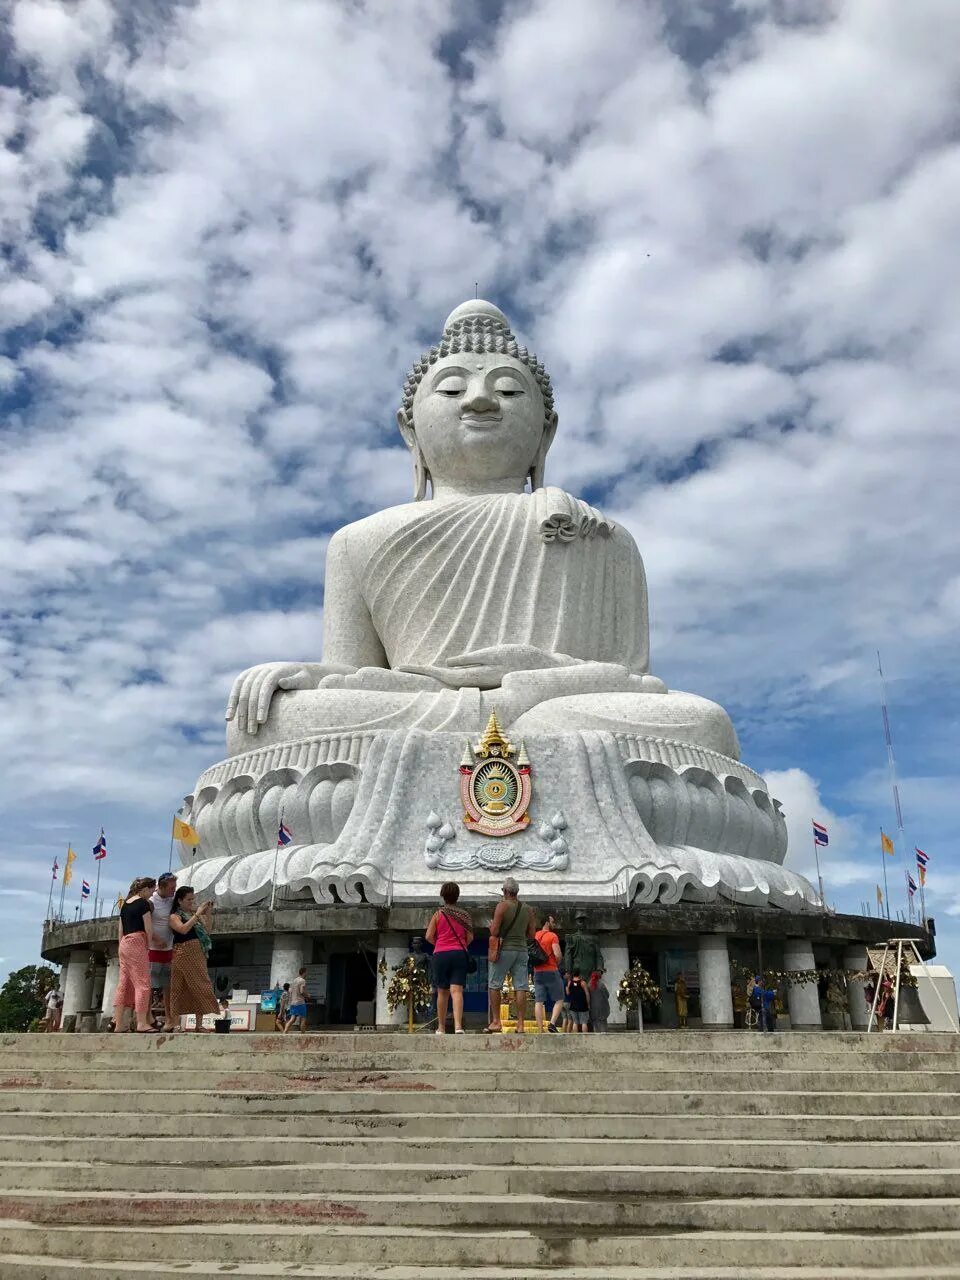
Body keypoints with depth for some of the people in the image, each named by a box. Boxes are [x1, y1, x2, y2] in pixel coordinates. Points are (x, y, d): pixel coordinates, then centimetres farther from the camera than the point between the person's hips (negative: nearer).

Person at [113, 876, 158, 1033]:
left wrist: (122, 947, 21)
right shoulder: (143, 903, -6)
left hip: (124, 944, 8)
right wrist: (149, 945, 2)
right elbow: (148, 928, -10)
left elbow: (120, 930, 19)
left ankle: (118, 1024, 9)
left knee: (124, 984, 9)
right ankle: (142, 1023, -10)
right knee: (142, 983, -7)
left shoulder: (125, 904, 17)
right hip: (137, 943, -8)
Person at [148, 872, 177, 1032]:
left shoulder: (172, 901, 6)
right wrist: (156, 939, -23)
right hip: (153, 950, -6)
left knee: (168, 985, 10)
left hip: (169, 949, 6)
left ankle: (169, 1018, 16)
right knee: (150, 985, -6)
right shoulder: (151, 902, -13)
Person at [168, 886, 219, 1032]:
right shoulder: (175, 916, -2)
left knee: (199, 987, 4)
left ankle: (199, 1024, 7)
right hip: (184, 954, -6)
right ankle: (176, 1024, 1)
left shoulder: (194, 913, 15)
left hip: (199, 954, 6)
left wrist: (207, 914, 2)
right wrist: (197, 914, -18)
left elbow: (206, 930, 14)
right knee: (181, 989, -3)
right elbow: (183, 929, -20)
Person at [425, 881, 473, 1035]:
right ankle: (458, 1025, -24)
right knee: (457, 991, -8)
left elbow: (429, 936, -2)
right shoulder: (464, 914, 6)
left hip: (441, 954, 0)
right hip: (460, 954, 0)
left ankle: (441, 1028, 17)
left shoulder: (438, 914, 2)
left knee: (442, 992, 11)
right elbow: (470, 937, 3)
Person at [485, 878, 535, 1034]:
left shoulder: (503, 906, -8)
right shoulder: (528, 909, 7)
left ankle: (496, 1022, 5)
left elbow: (494, 931, -12)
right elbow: (531, 934, 10)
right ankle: (520, 1024, -1)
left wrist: (491, 926, 9)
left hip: (504, 949, -4)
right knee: (521, 987, 1)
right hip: (522, 949, 4)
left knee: (494, 985, 6)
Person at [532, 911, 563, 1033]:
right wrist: (557, 963, 1)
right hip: (551, 971, -5)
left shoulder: (535, 935, 11)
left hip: (537, 972, 5)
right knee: (559, 1000, 5)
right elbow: (558, 954, -17)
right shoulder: (552, 936, -8)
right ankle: (552, 1023, -12)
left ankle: (540, 1030, -2)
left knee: (539, 1001, 2)